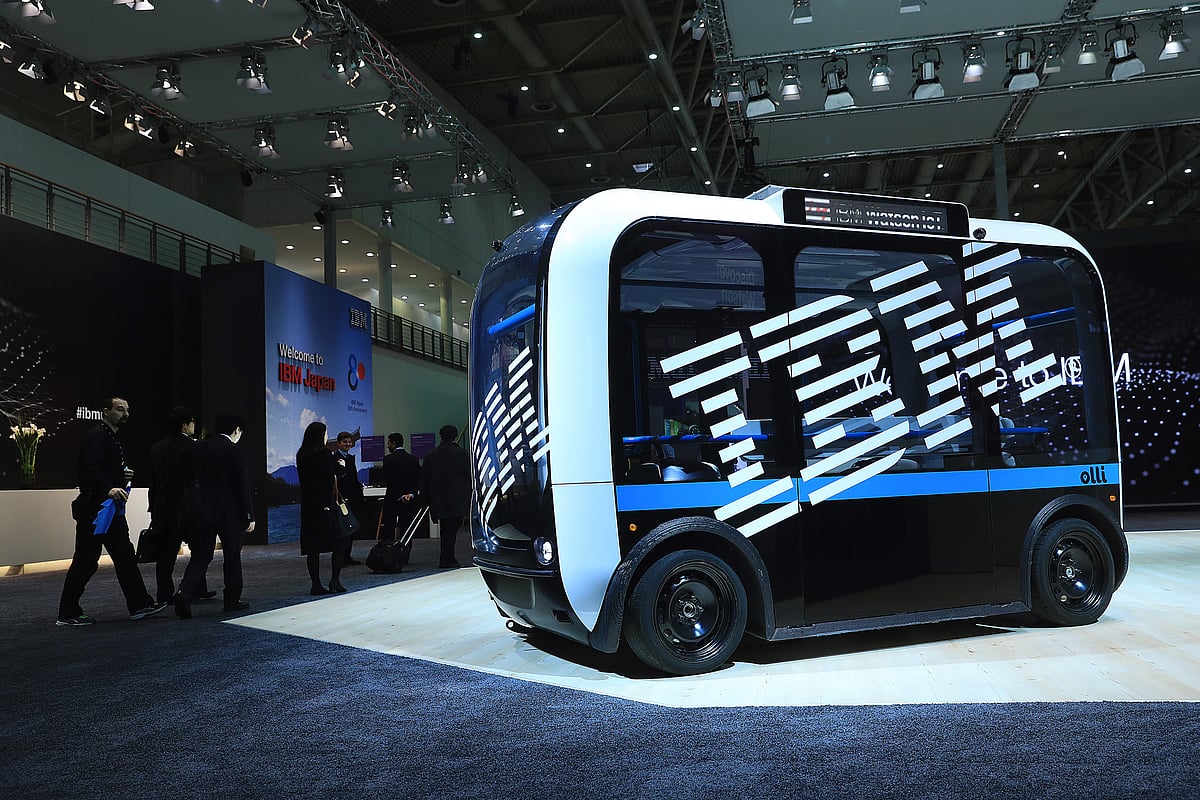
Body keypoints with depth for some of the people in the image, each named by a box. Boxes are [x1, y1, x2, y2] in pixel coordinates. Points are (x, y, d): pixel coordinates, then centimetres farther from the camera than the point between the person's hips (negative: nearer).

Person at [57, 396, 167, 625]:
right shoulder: (96, 435, -11)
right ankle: (68, 613, 7)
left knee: (125, 556, 9)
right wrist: (109, 488, -37)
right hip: (94, 508, -10)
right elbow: (90, 468, -25)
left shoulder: (113, 438, 19)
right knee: (85, 560, -3)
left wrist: (124, 476, 7)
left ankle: (139, 605, 12)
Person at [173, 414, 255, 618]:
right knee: (232, 556, 9)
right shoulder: (236, 451, -10)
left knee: (200, 556, 6)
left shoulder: (200, 448, 5)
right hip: (230, 512, -4)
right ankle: (233, 599, 15)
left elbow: (193, 479, 8)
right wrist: (249, 516, -5)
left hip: (204, 511, 4)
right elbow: (243, 485, -10)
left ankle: (185, 593, -13)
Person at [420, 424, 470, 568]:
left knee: (445, 529, 13)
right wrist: (467, 495, 5)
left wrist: (427, 500, 15)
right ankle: (447, 560, -6)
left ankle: (447, 559, 19)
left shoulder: (431, 455, 8)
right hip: (456, 499, -4)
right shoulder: (461, 453, -3)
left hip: (438, 498, 4)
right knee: (452, 528, -3)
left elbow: (424, 480, 10)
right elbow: (468, 475, -3)